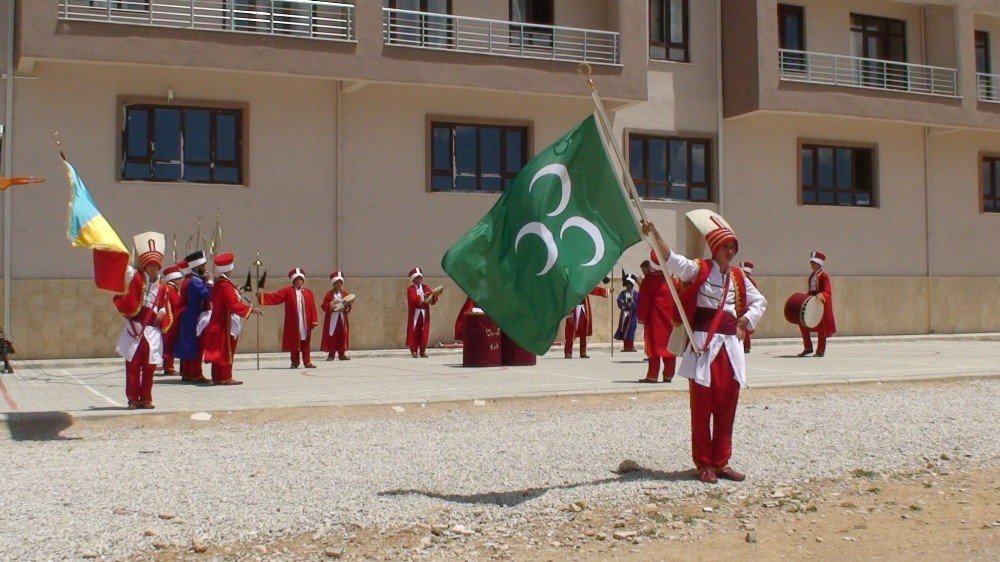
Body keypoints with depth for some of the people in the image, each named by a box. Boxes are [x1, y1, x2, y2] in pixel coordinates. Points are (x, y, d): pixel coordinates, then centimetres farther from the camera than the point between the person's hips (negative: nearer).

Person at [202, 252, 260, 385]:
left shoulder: (218, 283, 10)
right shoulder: (225, 285, -19)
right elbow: (234, 304, -23)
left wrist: (236, 292, 20)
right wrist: (251, 309, -20)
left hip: (219, 323, 9)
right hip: (226, 324, -9)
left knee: (219, 351, 12)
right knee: (226, 351, -4)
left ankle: (217, 376, 17)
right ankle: (225, 377, 0)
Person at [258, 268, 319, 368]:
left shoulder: (308, 292, 5)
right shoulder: (288, 291, 1)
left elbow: (312, 307, 2)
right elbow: (275, 296, -7)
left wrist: (313, 321, -4)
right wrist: (262, 296, -20)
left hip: (305, 323, 1)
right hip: (293, 323, -1)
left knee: (306, 343, 4)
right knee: (294, 342, 4)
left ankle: (307, 362, 8)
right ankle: (295, 363, 12)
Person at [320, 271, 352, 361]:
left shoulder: (345, 294, 9)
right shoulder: (329, 294, 0)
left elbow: (348, 308, 12)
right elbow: (324, 306, -5)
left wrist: (346, 306, -10)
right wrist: (332, 304, -18)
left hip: (342, 318, 3)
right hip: (332, 318, -3)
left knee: (342, 335, 2)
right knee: (332, 336, -4)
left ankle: (342, 354, 9)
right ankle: (331, 354, 2)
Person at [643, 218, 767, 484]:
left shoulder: (738, 277, 14)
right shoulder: (699, 270, -1)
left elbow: (759, 301, 26)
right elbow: (672, 260, -19)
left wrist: (745, 322, 9)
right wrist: (654, 235, -34)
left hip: (730, 344, 5)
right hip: (704, 344, -5)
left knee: (727, 406, 8)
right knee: (702, 406, -1)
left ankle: (721, 462, 17)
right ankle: (704, 464, 7)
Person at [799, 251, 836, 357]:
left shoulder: (824, 276, -8)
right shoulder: (811, 276, 14)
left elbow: (828, 292, -17)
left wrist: (821, 295, -35)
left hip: (822, 305, -8)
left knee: (821, 327, 0)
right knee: (803, 323, 2)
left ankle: (820, 350, 10)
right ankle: (808, 347, 12)